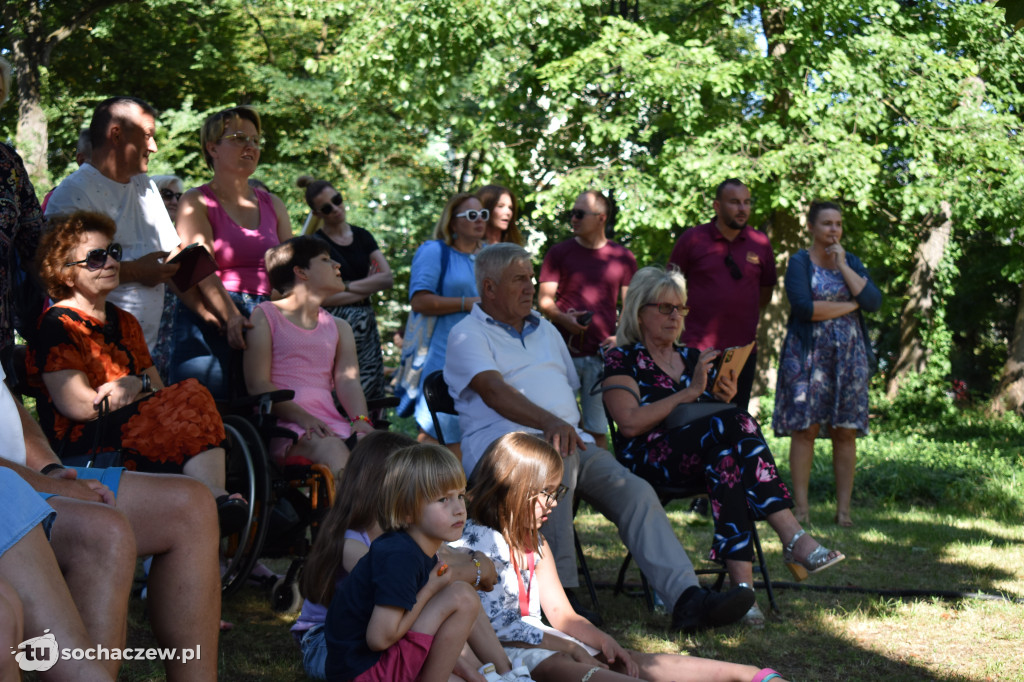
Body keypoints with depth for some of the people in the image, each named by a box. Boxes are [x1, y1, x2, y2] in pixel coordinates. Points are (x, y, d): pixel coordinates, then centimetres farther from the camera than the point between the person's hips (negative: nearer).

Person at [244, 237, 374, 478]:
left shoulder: (338, 327, 26)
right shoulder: (265, 315, 10)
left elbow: (348, 380, 10)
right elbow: (257, 383, -2)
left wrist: (360, 419, -13)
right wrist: (303, 417, -17)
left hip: (330, 421, 5)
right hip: (284, 422, -4)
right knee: (332, 449, -36)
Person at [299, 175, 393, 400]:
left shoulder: (362, 236, 13)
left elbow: (388, 279, 2)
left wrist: (348, 286, -7)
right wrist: (367, 290, -4)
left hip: (366, 329, 5)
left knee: (372, 402, 2)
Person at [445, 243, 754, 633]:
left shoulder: (545, 330, 30)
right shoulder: (468, 335, 6)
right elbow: (493, 390, -12)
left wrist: (574, 429, 11)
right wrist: (549, 422, -28)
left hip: (570, 441, 6)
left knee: (635, 491, -19)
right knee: (556, 456, -40)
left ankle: (687, 599, -29)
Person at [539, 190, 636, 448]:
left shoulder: (623, 257, 10)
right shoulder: (559, 253, 7)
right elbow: (544, 299, 4)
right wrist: (562, 318, -17)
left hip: (603, 354, 1)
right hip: (564, 351, -1)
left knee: (597, 430, 3)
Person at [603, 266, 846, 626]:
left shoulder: (693, 358, 25)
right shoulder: (622, 360, 7)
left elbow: (715, 414, 27)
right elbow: (630, 423, -11)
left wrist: (723, 399, 4)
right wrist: (688, 393, -13)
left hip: (702, 457, 5)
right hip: (648, 459, -5)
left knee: (726, 455, -36)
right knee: (737, 422, -32)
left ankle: (742, 581, -49)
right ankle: (796, 541, -42)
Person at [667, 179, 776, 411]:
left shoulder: (760, 243, 5)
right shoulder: (692, 239, -1)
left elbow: (766, 291, 17)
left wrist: (743, 319, 11)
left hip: (743, 349, 3)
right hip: (698, 348, -2)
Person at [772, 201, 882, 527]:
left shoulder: (851, 261, 14)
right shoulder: (799, 262, 2)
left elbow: (874, 301, -2)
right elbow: (804, 308, -14)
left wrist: (842, 265, -4)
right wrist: (849, 306, -6)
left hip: (849, 354, 4)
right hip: (809, 354, -3)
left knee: (846, 432, 0)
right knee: (805, 429, -6)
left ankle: (843, 509, 3)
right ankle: (801, 508, -3)